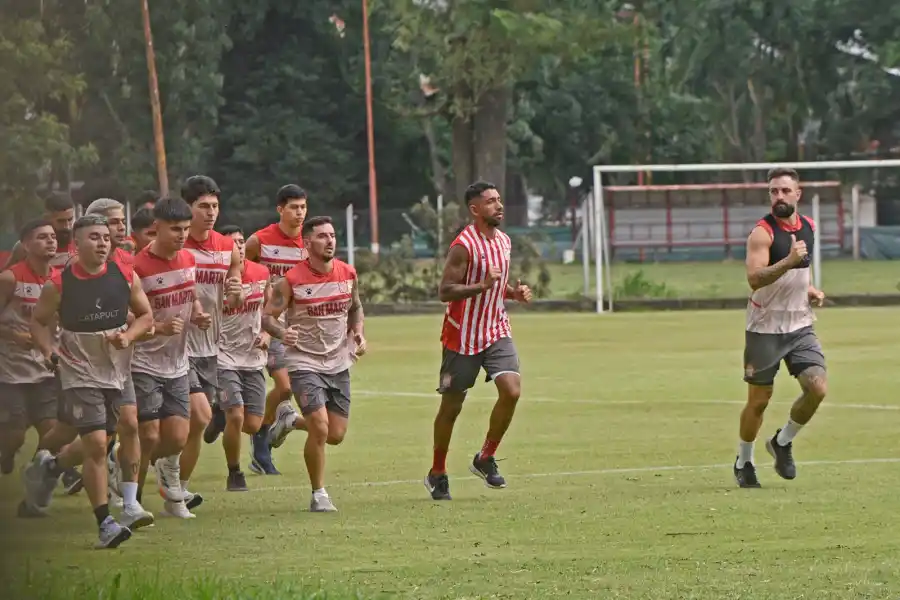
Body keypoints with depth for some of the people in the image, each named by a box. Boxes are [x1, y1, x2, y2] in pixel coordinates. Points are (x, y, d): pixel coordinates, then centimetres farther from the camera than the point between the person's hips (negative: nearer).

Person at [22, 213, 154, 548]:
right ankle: (105, 524, -3)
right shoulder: (59, 284, -9)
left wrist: (128, 336, -11)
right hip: (80, 375, -4)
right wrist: (48, 351, -14)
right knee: (96, 445, -10)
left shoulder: (125, 276, -2)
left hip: (119, 371, 4)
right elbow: (39, 322, 4)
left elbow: (145, 316, 8)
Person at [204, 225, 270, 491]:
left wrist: (266, 333, 3)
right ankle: (234, 473, 5)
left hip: (253, 358, 5)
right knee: (236, 415, -17)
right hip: (224, 357, -5)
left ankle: (222, 413, 36)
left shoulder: (261, 274, 2)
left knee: (253, 424, 2)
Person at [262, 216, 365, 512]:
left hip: (339, 363, 5)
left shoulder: (348, 274, 0)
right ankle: (318, 494, 1)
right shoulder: (291, 281, -13)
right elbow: (267, 316, -9)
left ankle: (290, 419, 34)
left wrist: (358, 332, -1)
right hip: (304, 362, -5)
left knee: (336, 435, 5)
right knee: (320, 429, -17)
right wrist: (282, 332, -30)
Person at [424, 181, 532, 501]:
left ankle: (485, 459, 4)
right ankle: (437, 474, 21)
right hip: (463, 336, -6)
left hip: (497, 331, 6)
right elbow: (444, 291, -21)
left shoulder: (503, 241, 8)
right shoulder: (464, 245, -17)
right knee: (451, 405, 4)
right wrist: (482, 286, -32)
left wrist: (514, 292, 3)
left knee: (511, 390, -14)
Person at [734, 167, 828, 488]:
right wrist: (789, 261, -39)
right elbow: (754, 278, -29)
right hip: (765, 328, -5)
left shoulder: (807, 227, 7)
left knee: (817, 387, -11)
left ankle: (782, 443, 13)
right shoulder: (762, 232, -15)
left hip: (800, 326, 5)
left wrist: (809, 289, 7)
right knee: (758, 400, 3)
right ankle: (743, 462, 25)